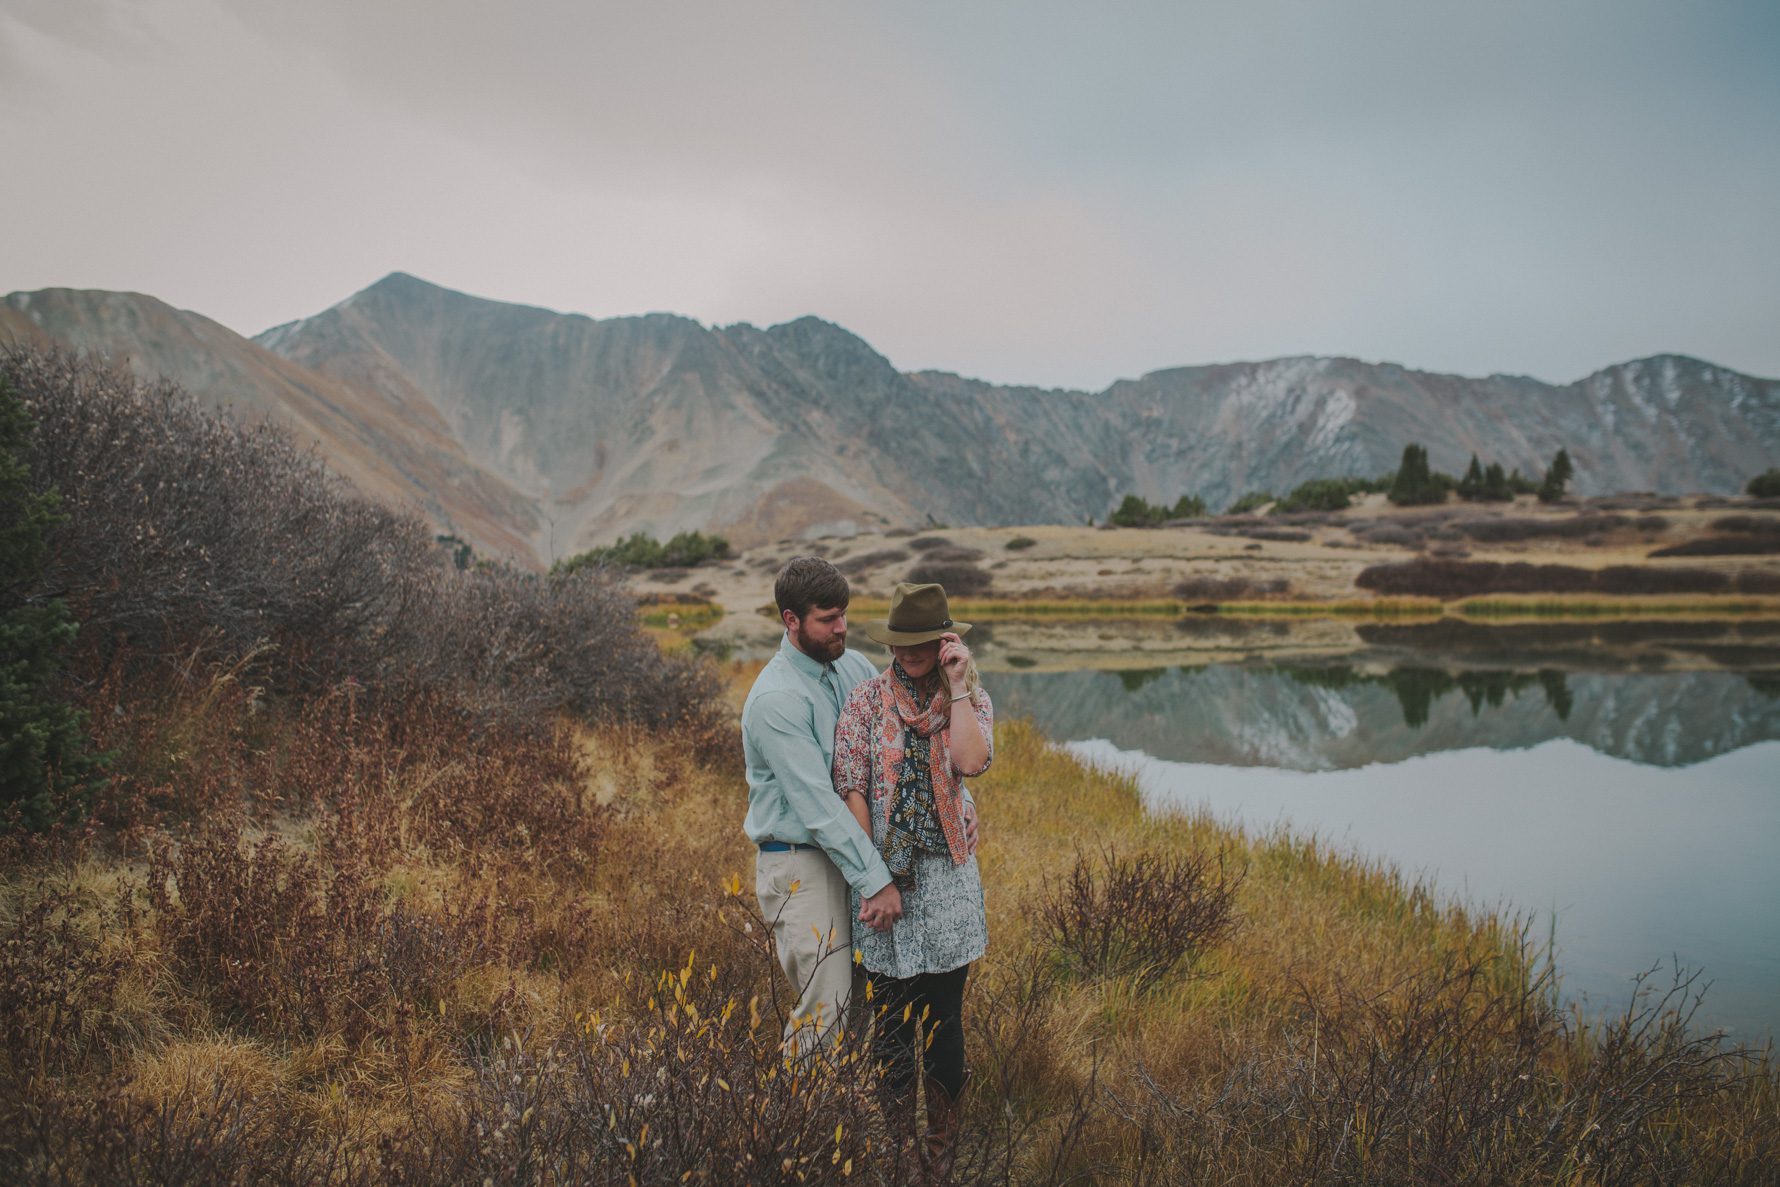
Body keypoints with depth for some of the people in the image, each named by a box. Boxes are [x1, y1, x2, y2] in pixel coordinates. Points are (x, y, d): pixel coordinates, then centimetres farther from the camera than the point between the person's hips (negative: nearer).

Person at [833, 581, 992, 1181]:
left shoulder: (971, 698, 1)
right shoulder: (866, 701, -2)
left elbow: (971, 761, -19)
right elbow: (852, 790, -5)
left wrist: (958, 686, -16)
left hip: (947, 873, 0)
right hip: (885, 870, 0)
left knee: (944, 1014, 6)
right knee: (891, 1014, 7)